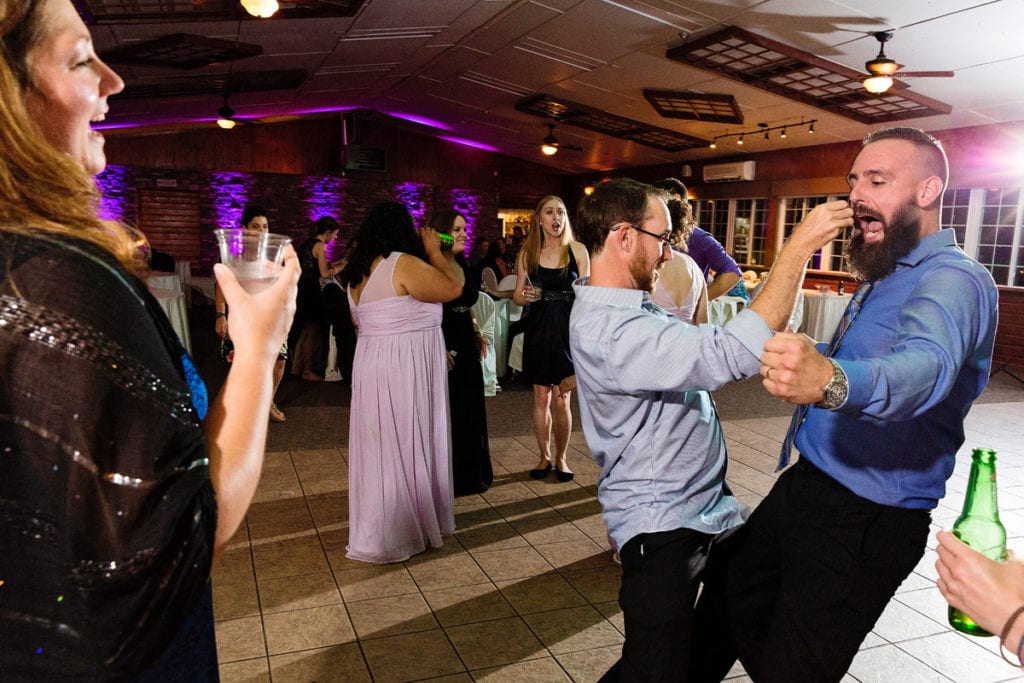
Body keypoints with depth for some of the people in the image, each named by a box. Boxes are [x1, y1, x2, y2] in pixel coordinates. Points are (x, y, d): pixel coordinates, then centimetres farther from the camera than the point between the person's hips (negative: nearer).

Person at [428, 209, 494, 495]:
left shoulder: (464, 268, 13)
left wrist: (476, 334, 11)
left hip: (466, 346, 8)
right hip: (441, 348, -8)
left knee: (470, 410, 15)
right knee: (445, 411, 1)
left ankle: (471, 474, 30)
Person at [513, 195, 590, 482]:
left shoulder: (577, 250, -1)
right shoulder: (527, 253, 2)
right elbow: (517, 296, 9)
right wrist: (525, 297, -14)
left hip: (568, 329, -1)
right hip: (538, 330, 2)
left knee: (561, 400, 2)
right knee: (541, 398, 8)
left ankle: (561, 457, 20)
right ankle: (545, 456, 24)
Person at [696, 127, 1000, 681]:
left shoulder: (953, 279, -19)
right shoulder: (882, 276, 13)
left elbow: (926, 365, -42)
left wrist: (832, 382, -61)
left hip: (867, 523, -9)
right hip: (803, 489, 9)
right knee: (726, 607, 16)